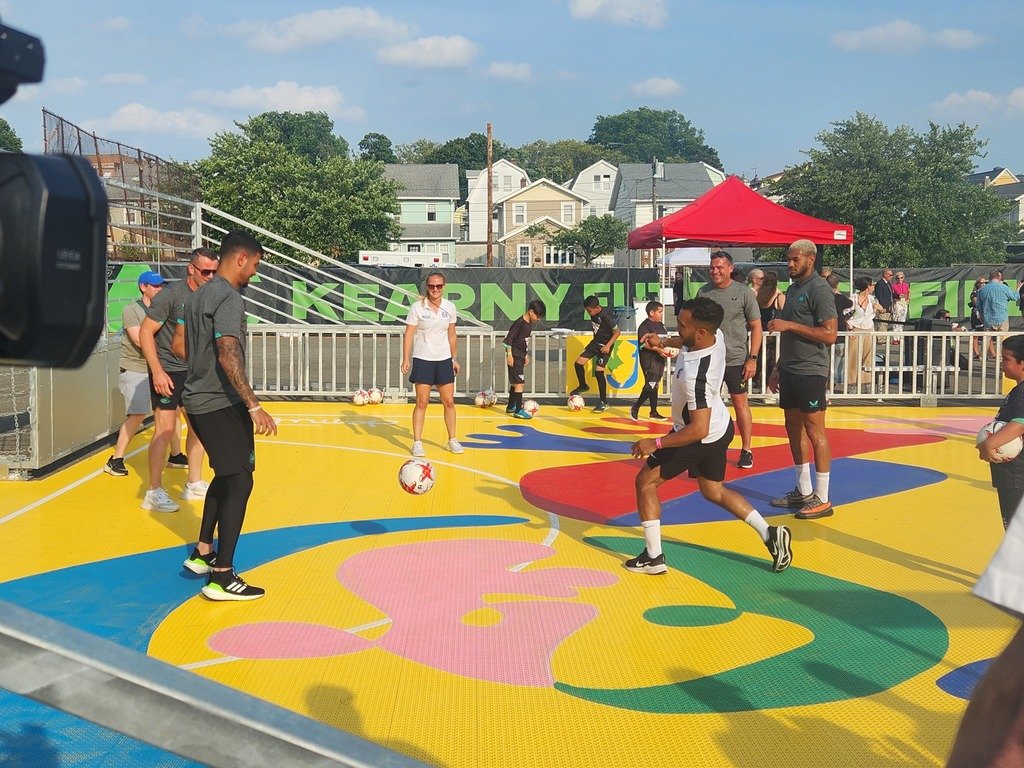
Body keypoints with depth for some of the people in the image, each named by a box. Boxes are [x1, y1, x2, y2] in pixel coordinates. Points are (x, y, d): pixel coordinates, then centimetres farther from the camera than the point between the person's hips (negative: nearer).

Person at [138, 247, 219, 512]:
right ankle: (153, 493, 2)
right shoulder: (171, 295, -17)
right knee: (165, 428, -8)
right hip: (168, 371, -7)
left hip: (194, 371, 7)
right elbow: (145, 333, -16)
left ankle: (194, 485, 24)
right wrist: (158, 371, -20)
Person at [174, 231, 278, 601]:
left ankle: (202, 553, 28)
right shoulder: (230, 298, -17)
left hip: (197, 400, 10)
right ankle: (221, 577, -6)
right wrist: (254, 406, -30)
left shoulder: (197, 296, 13)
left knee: (225, 475, 22)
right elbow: (228, 355, -27)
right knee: (240, 482, -6)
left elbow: (179, 343, 20)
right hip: (222, 404, -10)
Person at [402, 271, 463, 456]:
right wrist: (406, 359, -13)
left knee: (449, 402, 6)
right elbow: (408, 334, -7)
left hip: (444, 360, 3)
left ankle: (452, 440, 19)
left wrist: (454, 359, 13)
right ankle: (417, 442, 5)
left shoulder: (450, 307, 3)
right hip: (422, 360, -3)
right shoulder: (417, 307, -8)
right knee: (421, 402, -3)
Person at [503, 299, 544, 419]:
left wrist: (526, 355, 22)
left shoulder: (529, 323, 9)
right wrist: (509, 355, -19)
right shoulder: (519, 323, -19)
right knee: (519, 382, -11)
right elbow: (508, 339, -18)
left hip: (521, 356, 9)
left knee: (515, 382, 18)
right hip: (514, 357, -9)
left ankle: (511, 406, 30)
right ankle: (518, 411, -11)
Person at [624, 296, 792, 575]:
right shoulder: (715, 335, -13)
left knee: (645, 481, 5)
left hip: (701, 437, -9)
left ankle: (653, 557, 9)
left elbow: (699, 430, -34)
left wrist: (656, 444, -28)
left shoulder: (696, 374, -37)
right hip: (720, 427, 9)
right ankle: (769, 534, 15)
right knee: (714, 491, 24)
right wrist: (664, 342, 14)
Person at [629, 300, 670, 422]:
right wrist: (658, 349, -31)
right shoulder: (645, 325, -11)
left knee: (655, 386, 12)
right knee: (650, 385, -13)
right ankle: (635, 408, -1)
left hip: (659, 359, 9)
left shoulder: (661, 326, 16)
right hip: (649, 359, -9)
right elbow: (644, 342, -22)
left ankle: (654, 413, 17)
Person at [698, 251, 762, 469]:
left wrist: (752, 358, -8)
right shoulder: (703, 292, 3)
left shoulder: (743, 292, -5)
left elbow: (756, 326, -2)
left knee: (740, 403, 5)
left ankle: (746, 450, 15)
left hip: (736, 359, -3)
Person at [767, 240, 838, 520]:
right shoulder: (793, 289, 15)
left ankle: (822, 500, 1)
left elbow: (830, 334, -20)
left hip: (810, 372, -9)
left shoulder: (819, 289, -12)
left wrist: (790, 325, -20)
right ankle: (803, 491, 23)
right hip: (790, 370, 9)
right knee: (794, 429, 13)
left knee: (815, 433, -5)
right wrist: (778, 368, 21)